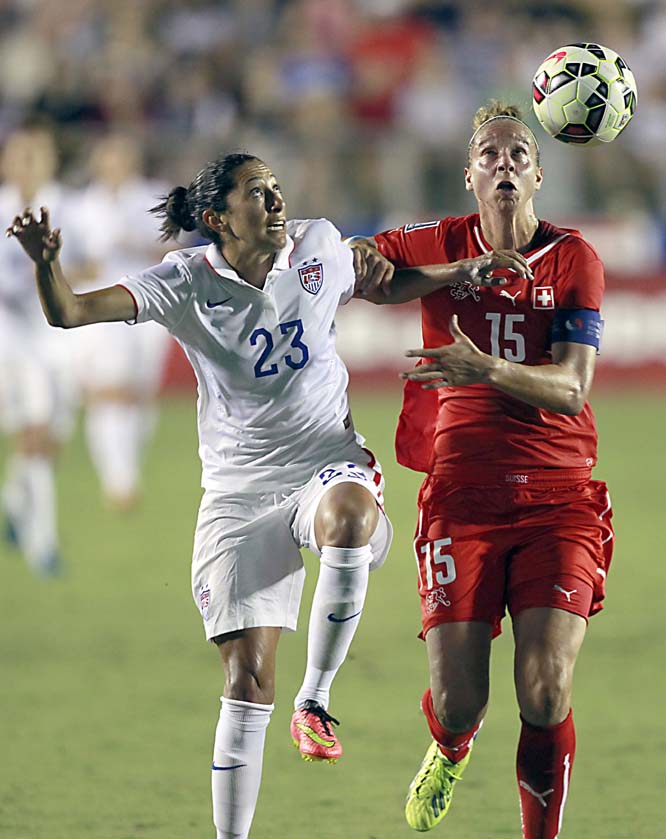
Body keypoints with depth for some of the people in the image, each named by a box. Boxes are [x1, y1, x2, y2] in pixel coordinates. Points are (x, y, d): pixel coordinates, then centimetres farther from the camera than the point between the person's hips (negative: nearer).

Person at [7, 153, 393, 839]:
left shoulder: (319, 247, 2)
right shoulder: (188, 281, -6)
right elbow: (70, 312, -15)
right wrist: (44, 263, -36)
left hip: (327, 464, 1)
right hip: (237, 492, -1)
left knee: (348, 520, -38)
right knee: (248, 677, -7)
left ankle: (313, 703, -21)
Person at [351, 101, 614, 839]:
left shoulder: (573, 259, 4)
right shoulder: (441, 246, 9)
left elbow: (571, 387, -6)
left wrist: (488, 369, -23)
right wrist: (454, 274, -8)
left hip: (558, 499, 0)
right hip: (462, 494, 1)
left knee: (545, 695, -15)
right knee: (457, 702, -7)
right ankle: (449, 750, 31)